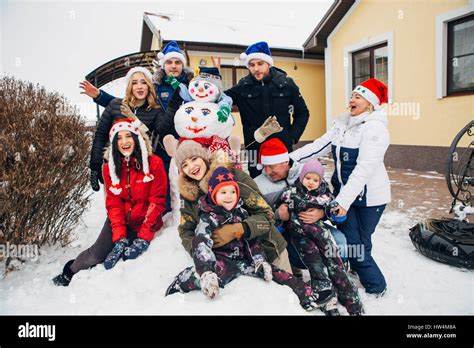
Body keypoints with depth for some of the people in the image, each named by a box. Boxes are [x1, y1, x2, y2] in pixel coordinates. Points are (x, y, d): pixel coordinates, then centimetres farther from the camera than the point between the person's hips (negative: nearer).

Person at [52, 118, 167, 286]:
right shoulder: (110, 168, 1)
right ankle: (69, 273, 16)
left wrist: (143, 237, -17)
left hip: (144, 222, -3)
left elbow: (156, 202, -12)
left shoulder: (154, 163, -11)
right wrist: (120, 237, -15)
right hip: (119, 221, 3)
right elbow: (113, 204, -3)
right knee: (97, 254, -11)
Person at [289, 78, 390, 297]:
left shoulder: (375, 128, -16)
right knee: (349, 241, 6)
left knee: (360, 243, 3)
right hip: (343, 192, 6)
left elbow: (364, 169, -24)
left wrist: (343, 200, -28)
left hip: (369, 196, -5)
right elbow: (320, 145, 5)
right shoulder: (342, 123, 7)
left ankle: (375, 286, 24)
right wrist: (290, 158, -4)